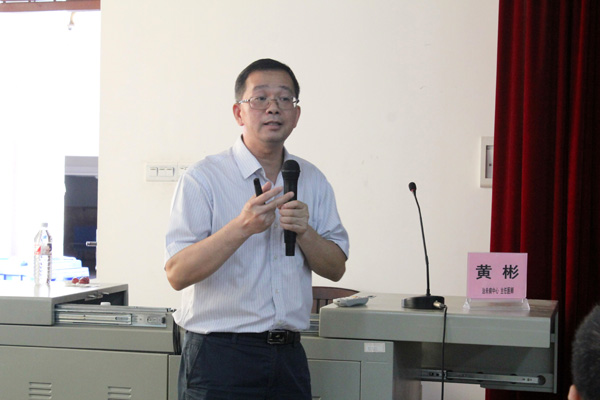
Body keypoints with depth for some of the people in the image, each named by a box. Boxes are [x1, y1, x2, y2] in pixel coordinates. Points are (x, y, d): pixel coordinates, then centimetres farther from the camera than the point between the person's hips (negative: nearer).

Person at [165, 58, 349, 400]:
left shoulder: (313, 181, 10)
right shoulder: (204, 178, -6)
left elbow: (336, 268, 8)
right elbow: (177, 273, -15)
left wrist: (304, 232, -11)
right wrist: (243, 227, -25)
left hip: (288, 355, 5)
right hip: (220, 355, -4)